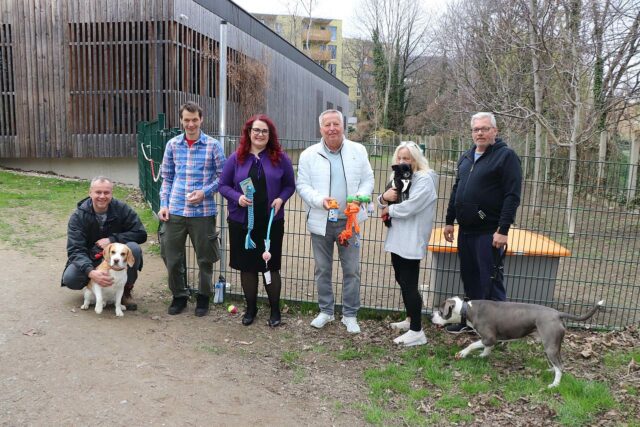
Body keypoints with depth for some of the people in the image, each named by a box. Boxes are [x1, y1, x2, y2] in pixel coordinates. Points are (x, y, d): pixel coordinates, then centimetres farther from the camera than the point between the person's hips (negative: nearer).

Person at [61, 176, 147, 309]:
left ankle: (126, 289, -8)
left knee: (134, 248, -30)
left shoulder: (121, 208, -12)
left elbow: (141, 234, -14)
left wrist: (112, 239, -26)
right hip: (89, 261, 0)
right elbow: (75, 250, -21)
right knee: (70, 278, -28)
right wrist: (90, 272, -40)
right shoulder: (78, 216, -13)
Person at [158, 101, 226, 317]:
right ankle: (179, 295, 30)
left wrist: (204, 192, -14)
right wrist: (164, 204, 3)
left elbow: (221, 176, 0)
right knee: (171, 257, 9)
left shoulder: (213, 146, -3)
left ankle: (203, 296, 30)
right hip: (175, 211, 3)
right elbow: (167, 178, 10)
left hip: (203, 211, -2)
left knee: (205, 258, 9)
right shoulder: (172, 145, 6)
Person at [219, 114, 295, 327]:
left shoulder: (280, 158, 0)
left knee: (270, 266, 7)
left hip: (272, 222, -1)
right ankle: (251, 308, 30)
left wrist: (281, 199, -13)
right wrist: (237, 197, -14)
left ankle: (275, 310, 24)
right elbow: (223, 185, 4)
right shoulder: (236, 158, 1)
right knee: (247, 266, 11)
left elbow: (290, 185, 6)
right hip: (241, 222, 1)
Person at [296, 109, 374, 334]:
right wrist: (320, 200, -18)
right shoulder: (309, 154, 0)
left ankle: (350, 315, 20)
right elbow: (302, 185, -1)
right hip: (320, 221, 0)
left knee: (351, 270, 5)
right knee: (322, 270, 12)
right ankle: (326, 311, 29)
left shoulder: (358, 151, 3)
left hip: (349, 220, 0)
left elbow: (368, 180, 5)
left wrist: (359, 197, -15)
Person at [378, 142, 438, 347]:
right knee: (402, 280, 18)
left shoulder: (424, 179, -12)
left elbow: (409, 207, -24)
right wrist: (384, 197, -10)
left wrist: (389, 209, -7)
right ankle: (411, 319, 34)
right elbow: (383, 203, 14)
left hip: (412, 241, -9)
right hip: (397, 238, 9)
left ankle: (417, 331, 2)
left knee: (409, 284, -7)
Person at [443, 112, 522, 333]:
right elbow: (456, 190, 20)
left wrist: (503, 230, -19)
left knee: (490, 280, -2)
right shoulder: (466, 157, 15)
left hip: (489, 232, -7)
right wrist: (449, 221, 16)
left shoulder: (506, 156, -7)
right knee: (469, 277, 15)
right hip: (466, 229, 7)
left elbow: (512, 196, -13)